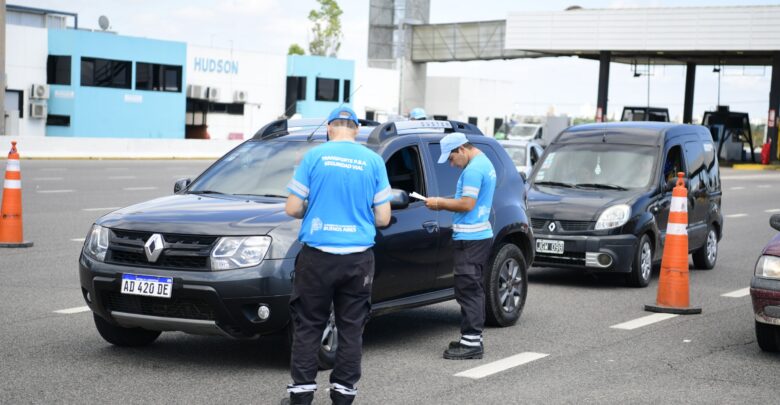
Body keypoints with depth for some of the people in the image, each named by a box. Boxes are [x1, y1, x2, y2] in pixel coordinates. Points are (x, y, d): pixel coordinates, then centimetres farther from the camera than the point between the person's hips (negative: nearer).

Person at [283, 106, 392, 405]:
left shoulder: (314, 156, -2)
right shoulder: (373, 161, 2)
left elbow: (292, 209, -3)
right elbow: (383, 218, 2)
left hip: (318, 256, -1)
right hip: (358, 259, 1)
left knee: (308, 326, 7)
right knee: (351, 328, 9)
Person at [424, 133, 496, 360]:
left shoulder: (474, 169, -16)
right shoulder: (485, 164, 17)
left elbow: (467, 204, -20)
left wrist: (440, 203, -7)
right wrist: (444, 203, 12)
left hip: (470, 239, -11)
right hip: (480, 236, 11)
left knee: (468, 290, -9)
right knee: (473, 290, 14)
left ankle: (471, 342, -9)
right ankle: (473, 339, 20)